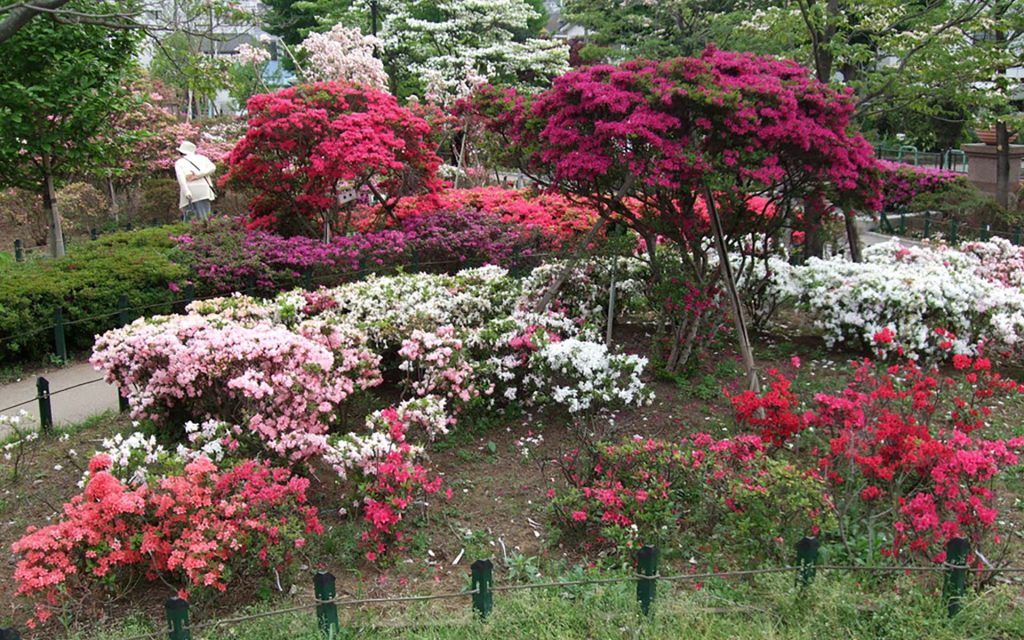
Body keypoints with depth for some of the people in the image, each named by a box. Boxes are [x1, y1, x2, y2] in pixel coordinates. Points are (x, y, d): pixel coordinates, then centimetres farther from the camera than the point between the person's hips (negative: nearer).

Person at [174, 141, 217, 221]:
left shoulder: (179, 162, 19)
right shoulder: (201, 158, 21)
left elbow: (180, 176, 0)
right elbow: (212, 168, 3)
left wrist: (186, 191, -13)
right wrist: (198, 175, -3)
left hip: (188, 193, 0)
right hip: (203, 191, 0)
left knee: (189, 220, 2)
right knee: (203, 219, -7)